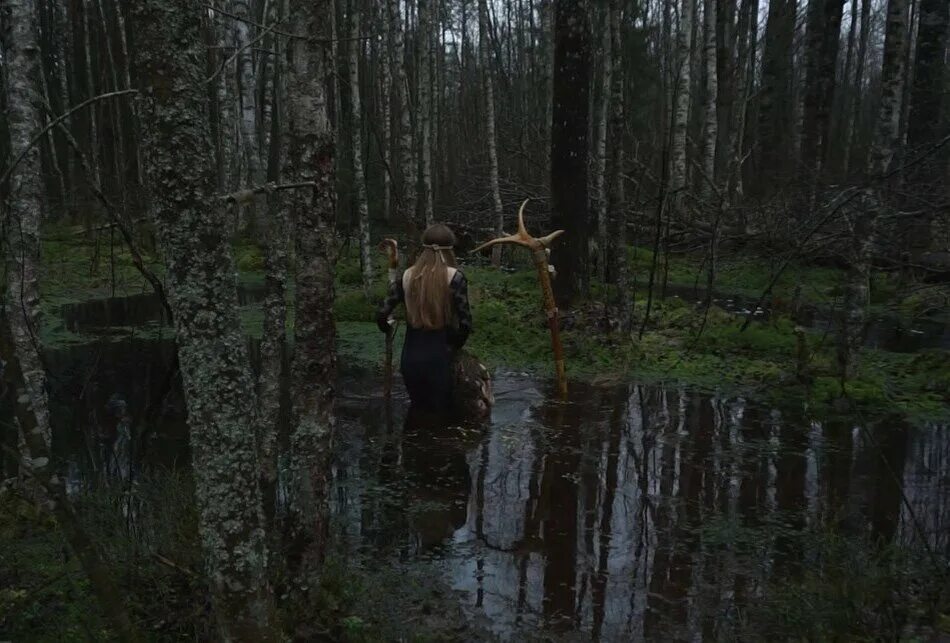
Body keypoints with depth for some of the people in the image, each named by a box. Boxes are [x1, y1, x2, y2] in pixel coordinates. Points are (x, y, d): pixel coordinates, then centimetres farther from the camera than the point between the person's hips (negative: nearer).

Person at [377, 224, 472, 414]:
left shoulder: (407, 275, 0)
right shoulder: (454, 277, -10)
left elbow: (382, 315, -2)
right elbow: (465, 324, -13)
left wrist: (389, 328, 20)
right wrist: (454, 346, 6)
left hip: (410, 357, 3)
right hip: (439, 358, -3)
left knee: (418, 412, 21)